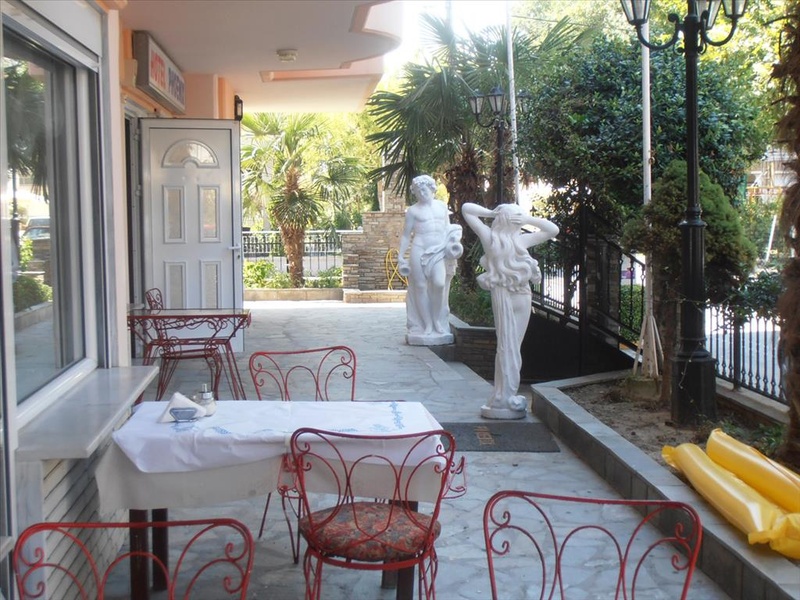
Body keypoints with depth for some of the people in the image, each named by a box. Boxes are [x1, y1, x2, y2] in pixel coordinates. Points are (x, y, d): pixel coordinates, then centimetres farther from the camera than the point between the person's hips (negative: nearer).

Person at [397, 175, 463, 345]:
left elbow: (448, 229, 24)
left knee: (439, 283, -18)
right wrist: (401, 257, 4)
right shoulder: (413, 211, 7)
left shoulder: (442, 207, 16)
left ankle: (439, 326, -4)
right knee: (421, 287, -4)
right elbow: (406, 235, 9)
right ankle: (425, 327, 5)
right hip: (420, 250, -1)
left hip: (439, 250, 1)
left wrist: (453, 241, 5)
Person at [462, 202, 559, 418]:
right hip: (522, 296, -2)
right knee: (513, 345, 3)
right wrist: (528, 219, -7)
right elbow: (553, 229, -3)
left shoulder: (489, 236, -6)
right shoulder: (521, 239, -10)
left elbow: (466, 208, 1)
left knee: (505, 344, 9)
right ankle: (507, 398, 5)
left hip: (501, 294, 2)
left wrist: (490, 213, -4)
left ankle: (503, 397, 11)